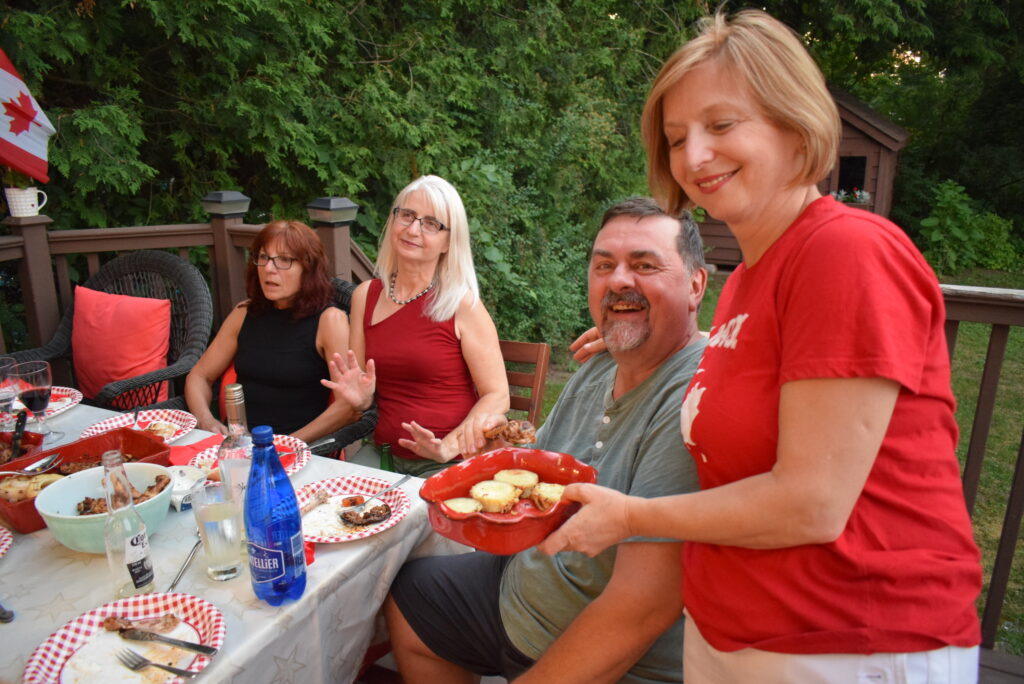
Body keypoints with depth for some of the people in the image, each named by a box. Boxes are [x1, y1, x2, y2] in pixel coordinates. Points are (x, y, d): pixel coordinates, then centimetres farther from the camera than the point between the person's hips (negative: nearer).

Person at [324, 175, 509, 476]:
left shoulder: (461, 303, -10)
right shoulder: (365, 295, 4)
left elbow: (497, 396, -9)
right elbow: (364, 397, 13)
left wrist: (448, 448, -20)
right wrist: (359, 397, -10)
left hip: (451, 463, -4)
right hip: (384, 452, 5)